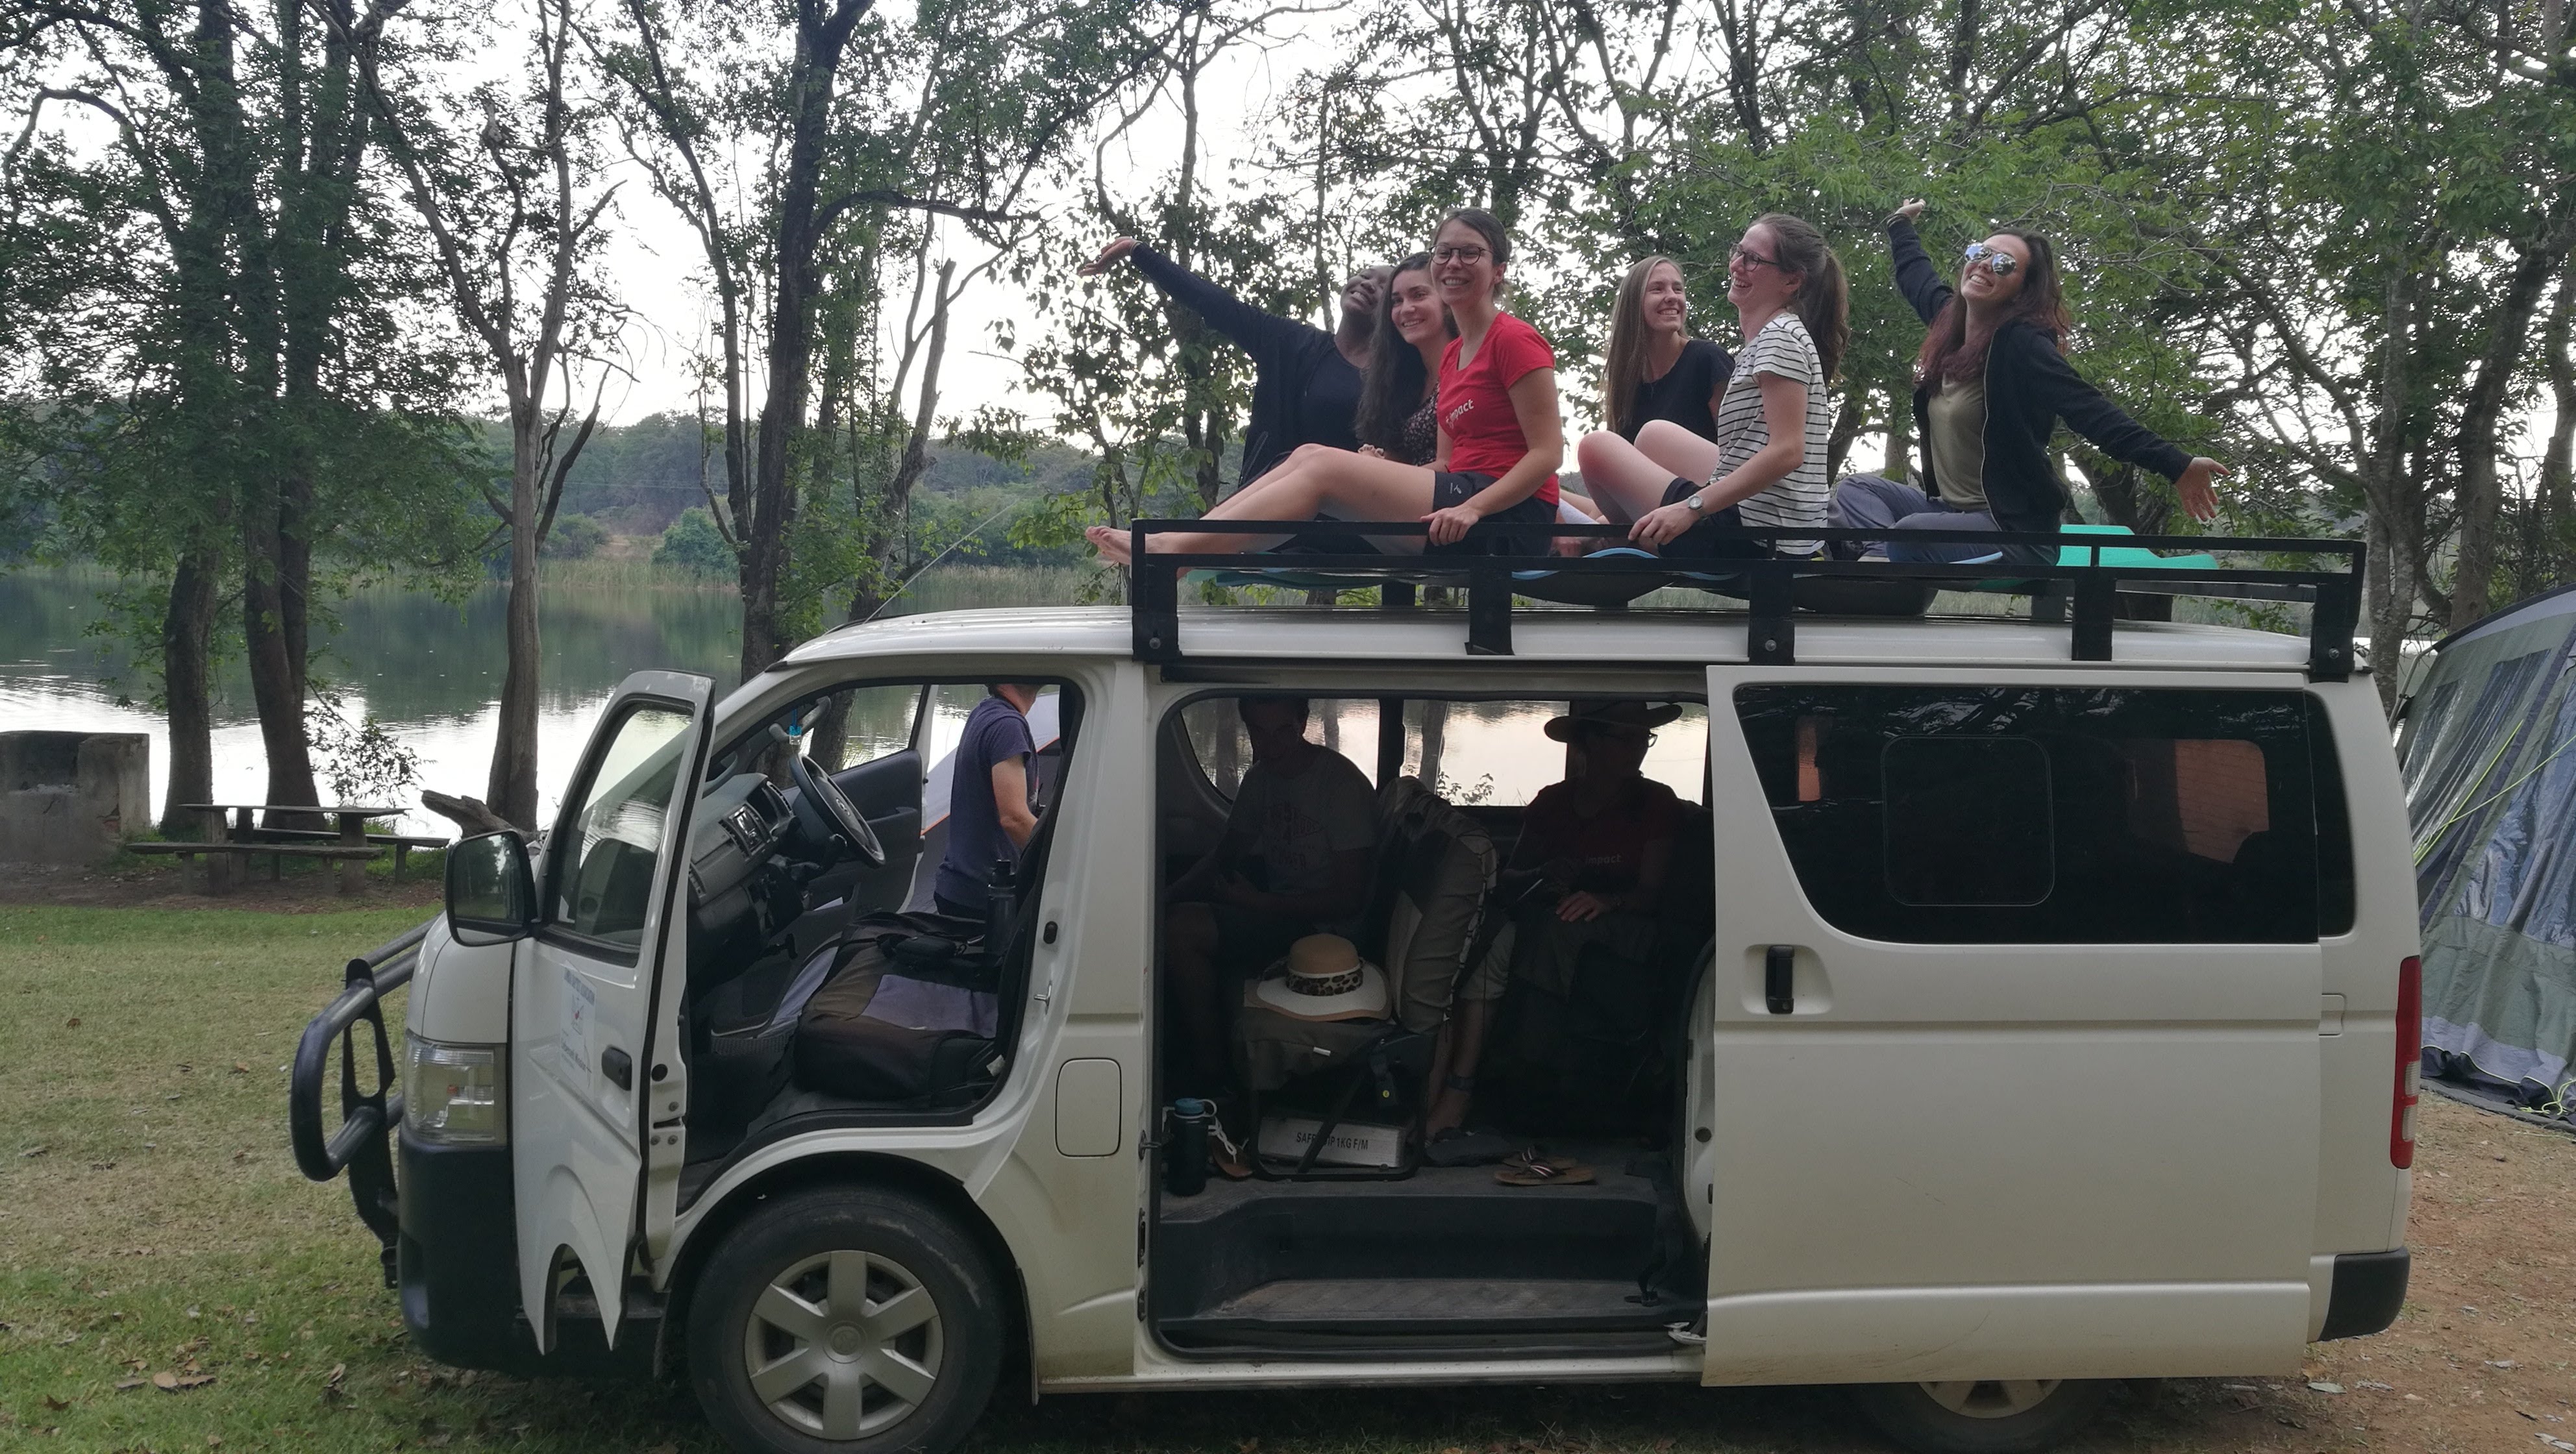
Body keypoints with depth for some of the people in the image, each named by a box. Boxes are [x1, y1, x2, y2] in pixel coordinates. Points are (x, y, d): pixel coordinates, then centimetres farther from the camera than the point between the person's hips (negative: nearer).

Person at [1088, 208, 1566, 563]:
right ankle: (1175, 543, -15)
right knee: (1310, 456, -3)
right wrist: (1381, 475, 1)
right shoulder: (1452, 356, 21)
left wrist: (1472, 508, -23)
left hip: (1509, 516, -9)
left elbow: (1548, 453, -12)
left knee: (1324, 467, -16)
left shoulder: (1513, 340, -5)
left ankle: (1171, 550, -20)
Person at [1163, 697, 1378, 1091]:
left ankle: (1211, 1073, -11)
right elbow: (1225, 855, 15)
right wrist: (1168, 896, -3)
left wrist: (1258, 903, -20)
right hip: (1276, 908, 9)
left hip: (1325, 929, -9)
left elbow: (1349, 898, -18)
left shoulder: (1343, 785, -18)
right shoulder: (1261, 778, 6)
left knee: (1183, 930, -24)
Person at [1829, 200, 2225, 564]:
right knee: (1856, 488, 5)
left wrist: (2175, 466, -37)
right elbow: (1918, 277, 30)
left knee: (1911, 533, -32)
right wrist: (1901, 226, 48)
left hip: (2015, 531, -9)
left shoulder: (2024, 346, -18)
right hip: (1950, 509, 9)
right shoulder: (1951, 318, 6)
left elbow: (2091, 413, -26)